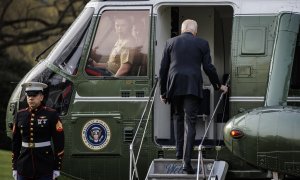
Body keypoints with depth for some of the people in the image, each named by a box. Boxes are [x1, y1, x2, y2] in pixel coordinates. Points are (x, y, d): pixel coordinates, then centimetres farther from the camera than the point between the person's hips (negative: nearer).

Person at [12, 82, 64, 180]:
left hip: (45, 168, -3)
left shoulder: (51, 115, -3)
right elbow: (15, 142, 12)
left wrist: (57, 168, -4)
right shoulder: (20, 115, 8)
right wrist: (14, 167, 9)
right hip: (24, 167, 3)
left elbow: (59, 142, -2)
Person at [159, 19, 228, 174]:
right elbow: (208, 68, 3)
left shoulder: (171, 42, 10)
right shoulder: (202, 44, 5)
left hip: (174, 86, 2)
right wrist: (218, 85, 18)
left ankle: (179, 151, 21)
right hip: (193, 87, -2)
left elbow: (163, 68, 9)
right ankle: (186, 161, -14)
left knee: (178, 117, 25)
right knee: (190, 122, -5)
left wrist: (163, 91, 15)